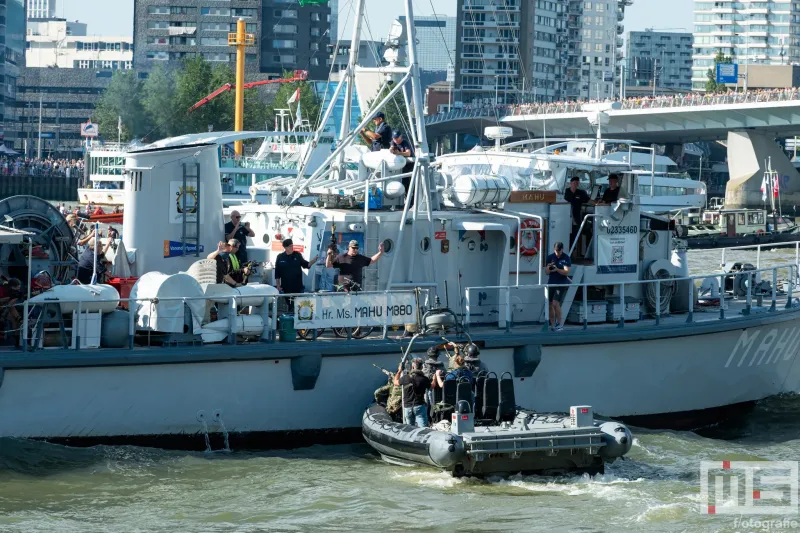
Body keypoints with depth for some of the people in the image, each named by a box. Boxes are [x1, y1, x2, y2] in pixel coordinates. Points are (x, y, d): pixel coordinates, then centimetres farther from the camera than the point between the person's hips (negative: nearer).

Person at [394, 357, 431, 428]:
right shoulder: (424, 379, -6)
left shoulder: (406, 378, -3)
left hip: (407, 407, 2)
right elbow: (431, 386, 15)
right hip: (419, 406, -2)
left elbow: (396, 383, 17)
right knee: (422, 428, -11)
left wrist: (399, 371, 32)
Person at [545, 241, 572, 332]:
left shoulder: (566, 258, -5)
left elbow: (566, 272, -12)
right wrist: (548, 268, -19)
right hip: (551, 283, 4)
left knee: (555, 303, -18)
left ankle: (560, 323, -5)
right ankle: (553, 325, 14)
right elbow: (547, 272, 4)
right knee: (550, 305, 4)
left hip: (561, 284, -4)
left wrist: (557, 269, -29)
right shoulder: (550, 257, 4)